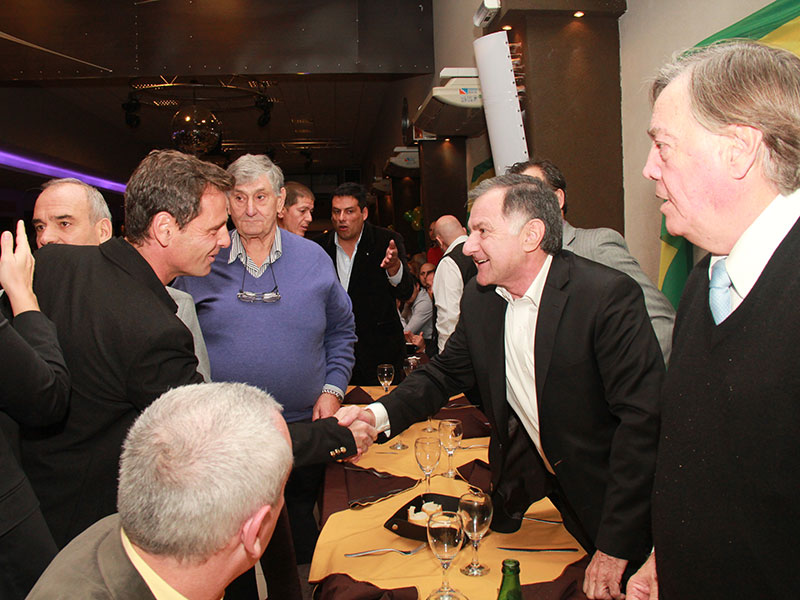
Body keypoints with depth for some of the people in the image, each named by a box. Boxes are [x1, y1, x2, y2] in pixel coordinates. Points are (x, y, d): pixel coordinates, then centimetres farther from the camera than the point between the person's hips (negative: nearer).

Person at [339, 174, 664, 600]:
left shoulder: (609, 296, -24)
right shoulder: (479, 298, -4)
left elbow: (643, 417, -24)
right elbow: (446, 373, 6)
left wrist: (616, 546, -23)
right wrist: (378, 414, -12)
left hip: (600, 497, -4)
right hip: (524, 489, 5)